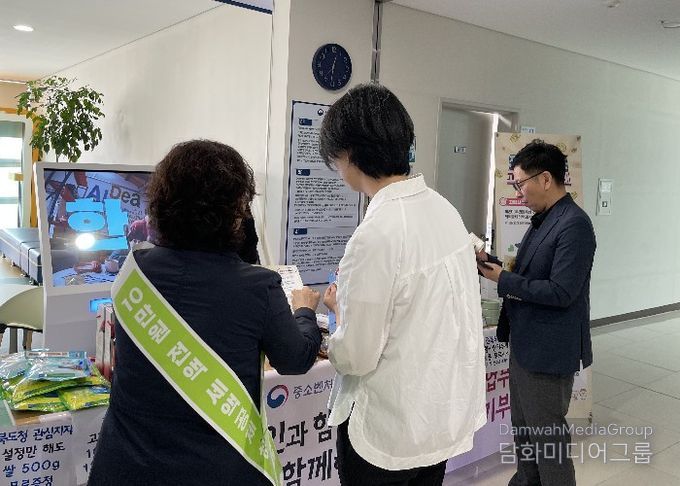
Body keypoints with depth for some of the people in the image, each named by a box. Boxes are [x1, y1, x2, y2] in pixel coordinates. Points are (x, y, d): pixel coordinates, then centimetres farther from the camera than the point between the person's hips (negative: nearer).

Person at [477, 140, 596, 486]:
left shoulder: (574, 224, -20)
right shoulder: (542, 219, 8)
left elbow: (560, 292, -25)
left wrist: (503, 280, -18)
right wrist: (490, 262, 0)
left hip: (548, 350, -9)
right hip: (525, 342, 9)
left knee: (547, 434, 7)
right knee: (523, 428, 22)